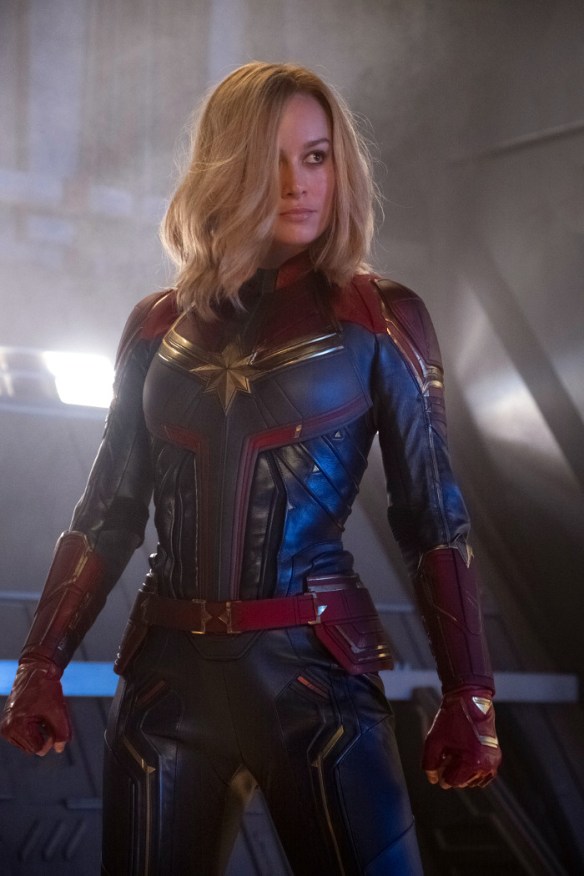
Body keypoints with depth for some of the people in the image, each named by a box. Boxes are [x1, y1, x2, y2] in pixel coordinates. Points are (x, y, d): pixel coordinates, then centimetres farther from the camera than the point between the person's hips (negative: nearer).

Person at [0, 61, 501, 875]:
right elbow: (108, 513, 13)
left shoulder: (380, 317, 1)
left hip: (315, 668, -3)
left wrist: (467, 697, -8)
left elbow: (434, 517, -2)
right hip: (169, 672, 3)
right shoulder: (160, 326, 9)